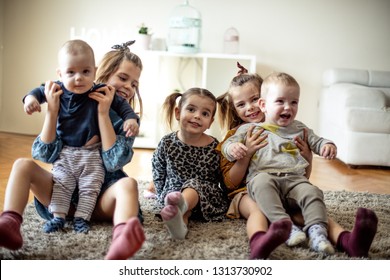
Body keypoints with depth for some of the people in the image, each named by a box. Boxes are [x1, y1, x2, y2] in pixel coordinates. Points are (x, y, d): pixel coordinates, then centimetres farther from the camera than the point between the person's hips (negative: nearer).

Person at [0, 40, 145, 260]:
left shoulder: (127, 120, -1)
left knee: (128, 183, -33)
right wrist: (52, 112, -19)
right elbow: (44, 153, -7)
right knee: (23, 165, -16)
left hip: (102, 196, -2)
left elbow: (114, 163, -16)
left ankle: (121, 242, -66)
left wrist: (103, 113, -18)